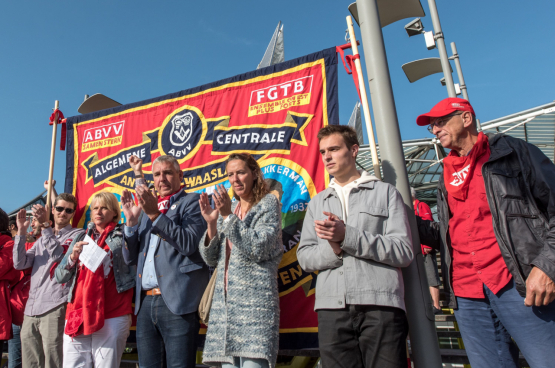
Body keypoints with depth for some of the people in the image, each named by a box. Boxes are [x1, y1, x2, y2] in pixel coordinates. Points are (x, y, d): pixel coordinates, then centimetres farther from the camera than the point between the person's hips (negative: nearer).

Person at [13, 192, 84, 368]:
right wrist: (21, 231, 2)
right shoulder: (42, 238, 21)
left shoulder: (77, 234, 3)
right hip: (31, 308, 6)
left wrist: (45, 225, -14)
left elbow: (60, 255, -13)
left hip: (55, 308, -6)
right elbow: (20, 263, 11)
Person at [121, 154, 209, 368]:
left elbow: (189, 244, -14)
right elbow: (130, 258, 16)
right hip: (145, 303, 6)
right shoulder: (149, 209, 20)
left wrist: (155, 214, -16)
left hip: (177, 302, -6)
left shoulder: (192, 202, 2)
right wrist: (131, 221, 2)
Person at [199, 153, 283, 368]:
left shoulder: (268, 203, 2)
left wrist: (228, 216, -16)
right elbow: (211, 260, 11)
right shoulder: (227, 208, 16)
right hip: (225, 300, 5)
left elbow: (259, 248, -12)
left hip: (254, 298, -5)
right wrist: (211, 223, -5)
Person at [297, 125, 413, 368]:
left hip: (380, 306, -2)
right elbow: (304, 257, 11)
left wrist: (347, 236, -12)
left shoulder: (385, 192, 9)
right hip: (331, 310, 3)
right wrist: (333, 249, -10)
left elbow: (404, 251, -2)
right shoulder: (317, 203, 20)